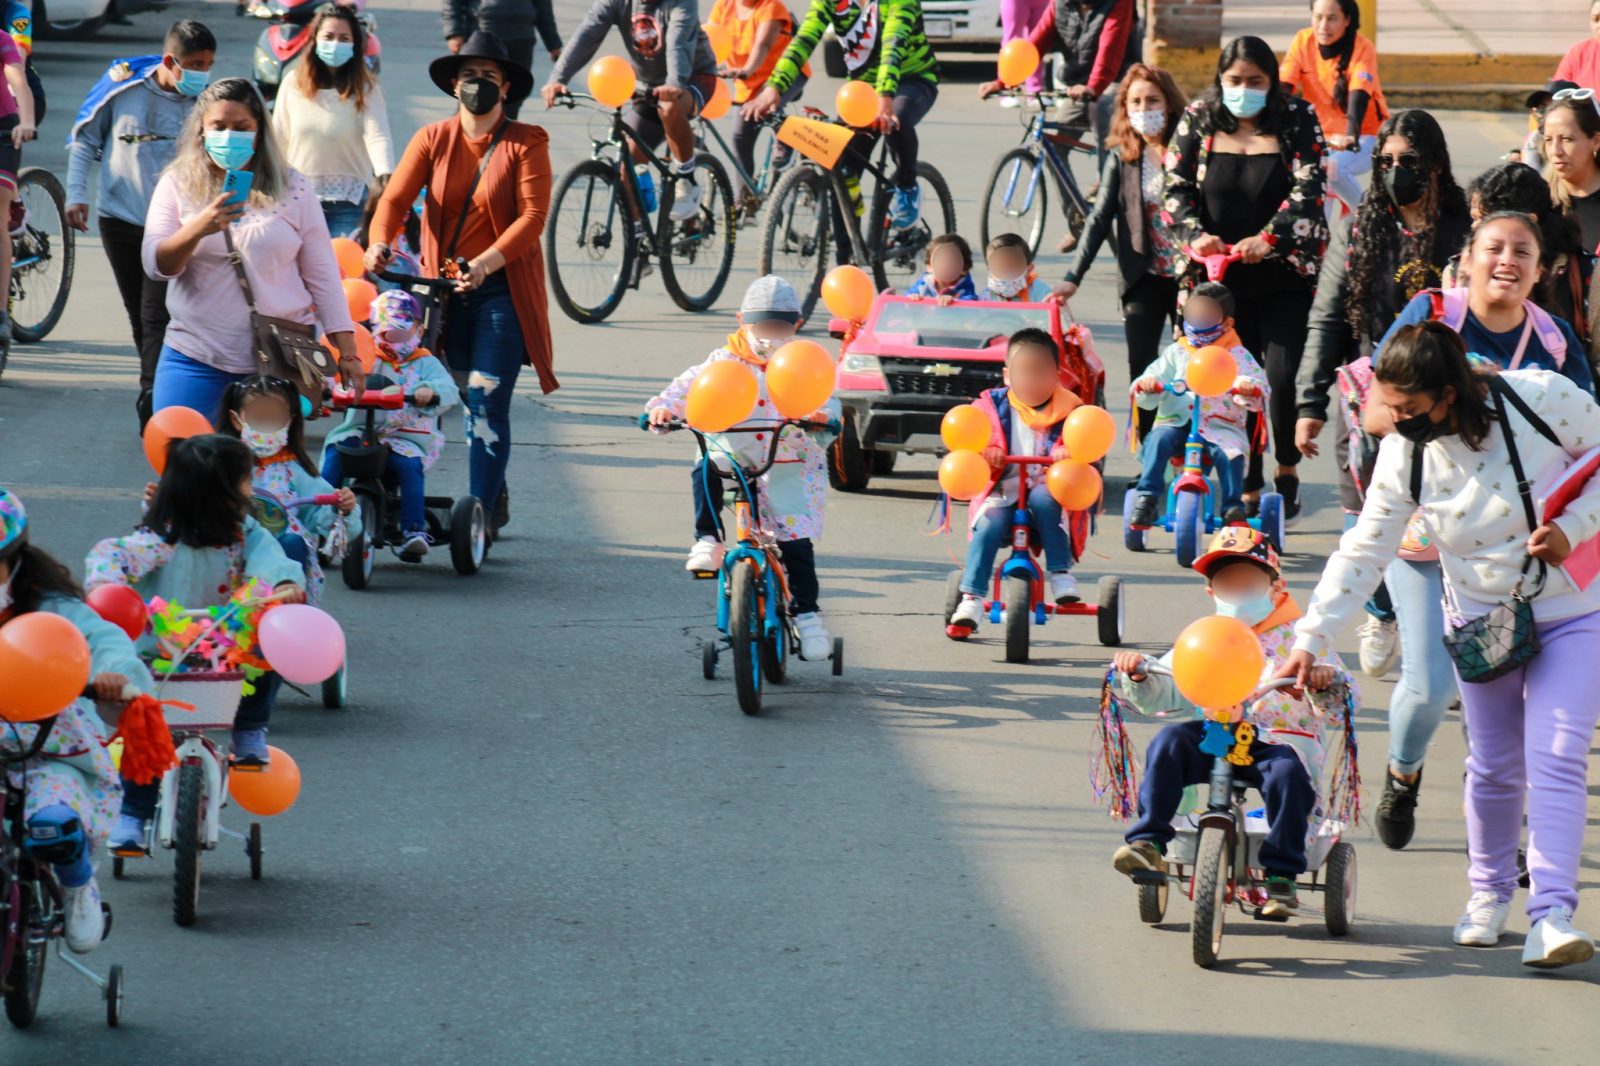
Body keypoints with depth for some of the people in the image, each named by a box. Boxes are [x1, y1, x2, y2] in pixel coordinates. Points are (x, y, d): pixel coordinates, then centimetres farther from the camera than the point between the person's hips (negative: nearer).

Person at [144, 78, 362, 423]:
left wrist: (347, 351, 3)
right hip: (196, 360, 0)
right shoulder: (177, 185, 6)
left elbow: (322, 277, 7)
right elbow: (156, 266, -4)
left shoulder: (292, 189, 5)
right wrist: (199, 228, -22)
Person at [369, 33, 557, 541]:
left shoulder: (527, 143, -3)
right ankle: (495, 498, 31)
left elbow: (533, 215, -13)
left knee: (488, 404, -11)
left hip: (502, 289, -4)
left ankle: (479, 518, -8)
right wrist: (380, 243, -27)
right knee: (472, 402, 14)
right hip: (448, 289, 4)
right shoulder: (433, 140, 5)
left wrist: (484, 263, -28)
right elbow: (396, 197, -5)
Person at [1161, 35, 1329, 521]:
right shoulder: (1198, 121, 4)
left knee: (1282, 378, -10)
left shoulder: (1298, 120, -1)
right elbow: (1176, 187, 2)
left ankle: (1287, 471, 14)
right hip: (1220, 276, 2)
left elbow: (1307, 190, -9)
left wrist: (1270, 238, -23)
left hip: (1283, 276, -2)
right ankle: (1247, 491, 11)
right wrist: (1195, 235, -16)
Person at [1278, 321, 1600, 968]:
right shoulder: (1403, 456, -12)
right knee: (1494, 765, 5)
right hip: (1481, 620, 3)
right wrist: (1310, 639, -12)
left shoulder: (1541, 400, -21)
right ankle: (1489, 890, 27)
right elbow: (1363, 553, -7)